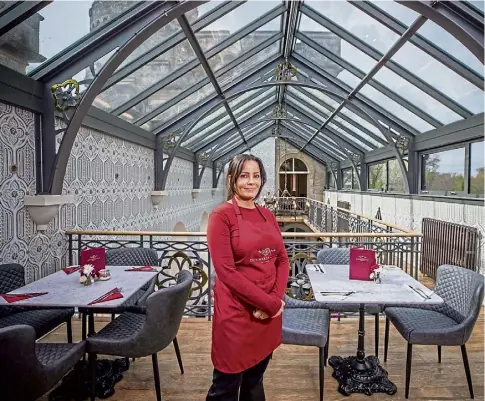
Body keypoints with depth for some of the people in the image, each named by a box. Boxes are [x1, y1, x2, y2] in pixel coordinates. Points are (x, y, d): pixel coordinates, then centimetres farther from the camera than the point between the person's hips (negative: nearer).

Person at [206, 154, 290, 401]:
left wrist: (276, 298, -9)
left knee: (255, 380, 22)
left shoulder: (267, 215, 8)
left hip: (269, 313, 6)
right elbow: (226, 271, -18)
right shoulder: (221, 215, -11)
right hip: (236, 313, -6)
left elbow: (282, 260, 8)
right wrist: (270, 302, -16)